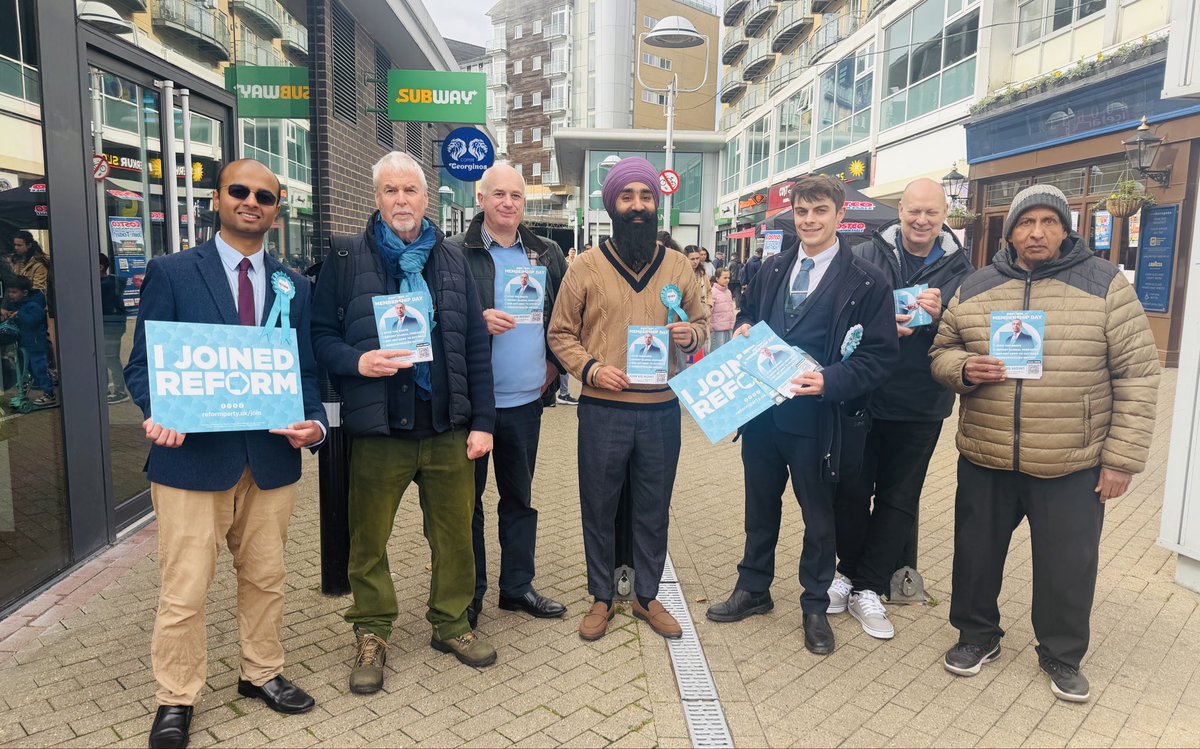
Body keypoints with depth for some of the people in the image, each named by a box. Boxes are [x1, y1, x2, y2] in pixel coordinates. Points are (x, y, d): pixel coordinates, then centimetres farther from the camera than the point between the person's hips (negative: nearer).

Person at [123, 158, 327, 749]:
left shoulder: (293, 286, 9)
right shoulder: (171, 273, 0)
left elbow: (305, 369, 10)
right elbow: (143, 363, -1)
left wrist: (314, 423, -9)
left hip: (272, 457, 4)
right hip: (193, 455, -3)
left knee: (265, 578, 16)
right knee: (184, 590, 5)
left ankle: (261, 674, 36)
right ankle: (176, 701, 25)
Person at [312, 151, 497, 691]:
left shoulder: (452, 260, 8)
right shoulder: (346, 260, 1)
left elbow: (475, 347, 7)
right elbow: (321, 336, 2)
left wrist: (482, 420, 2)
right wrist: (356, 361, -19)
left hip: (448, 427, 2)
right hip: (377, 427, -2)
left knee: (455, 534, 11)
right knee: (368, 539, 9)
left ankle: (451, 623, 32)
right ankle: (371, 634, 30)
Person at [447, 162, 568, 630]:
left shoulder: (547, 255, 7)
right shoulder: (456, 254, -6)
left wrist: (555, 363, 5)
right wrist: (478, 322, -22)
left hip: (526, 400, 4)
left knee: (519, 498, 15)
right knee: (468, 498, 9)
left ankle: (517, 587, 29)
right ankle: (470, 593, 23)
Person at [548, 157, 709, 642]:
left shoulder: (677, 266, 6)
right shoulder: (586, 267, -1)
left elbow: (700, 320, 14)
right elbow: (561, 333, 3)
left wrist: (690, 335, -10)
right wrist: (589, 367, -14)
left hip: (661, 409, 2)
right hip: (602, 409, -2)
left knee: (654, 510, 13)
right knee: (599, 509, 10)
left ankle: (647, 596, 32)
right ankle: (601, 598, 29)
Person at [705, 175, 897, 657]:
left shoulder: (866, 281, -9)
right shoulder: (772, 270, 7)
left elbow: (881, 355, -12)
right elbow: (747, 317, 20)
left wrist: (830, 381, -26)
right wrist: (744, 331, -3)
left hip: (819, 419, -4)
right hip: (762, 412, 5)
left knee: (818, 515, 13)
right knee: (760, 505, 19)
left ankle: (815, 607, 32)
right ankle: (753, 589, 38)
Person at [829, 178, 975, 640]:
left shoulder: (960, 271, 2)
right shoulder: (867, 255, -4)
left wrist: (940, 316, -22)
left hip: (920, 406, 2)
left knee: (898, 499, 9)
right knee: (852, 490, 7)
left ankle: (868, 589, 21)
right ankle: (850, 570, 28)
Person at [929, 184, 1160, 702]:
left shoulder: (1105, 284, -4)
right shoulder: (974, 289, 4)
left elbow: (1137, 375, -4)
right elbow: (941, 352, 12)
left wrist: (1122, 458, -8)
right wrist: (963, 368, -13)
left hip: (1072, 466, -2)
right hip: (985, 460, 2)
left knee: (1068, 566, 10)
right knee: (976, 554, 15)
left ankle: (1062, 656, 35)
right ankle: (977, 636, 39)